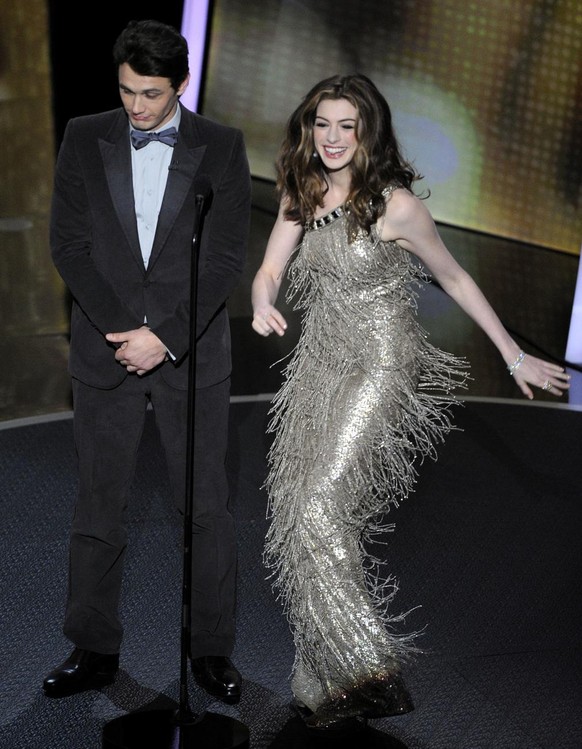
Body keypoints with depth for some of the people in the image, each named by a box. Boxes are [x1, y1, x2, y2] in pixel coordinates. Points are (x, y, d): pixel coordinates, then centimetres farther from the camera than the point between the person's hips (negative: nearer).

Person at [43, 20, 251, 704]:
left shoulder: (221, 148, 0)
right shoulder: (84, 139, 4)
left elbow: (225, 258, -6)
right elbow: (68, 244, -1)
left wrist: (163, 336, -14)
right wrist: (123, 330, -11)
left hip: (192, 353, -1)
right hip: (104, 351, 1)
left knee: (206, 506, 5)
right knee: (98, 505, 7)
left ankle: (211, 650, 18)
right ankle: (94, 649, 20)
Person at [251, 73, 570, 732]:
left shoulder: (394, 204, -8)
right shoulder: (301, 197, 10)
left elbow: (454, 279, 0)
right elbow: (269, 269, 4)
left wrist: (515, 357, 5)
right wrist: (263, 306, -21)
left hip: (378, 369, -7)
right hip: (317, 370, 7)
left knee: (319, 505, -19)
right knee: (299, 512, 2)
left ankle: (364, 668, -9)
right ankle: (331, 679, 13)